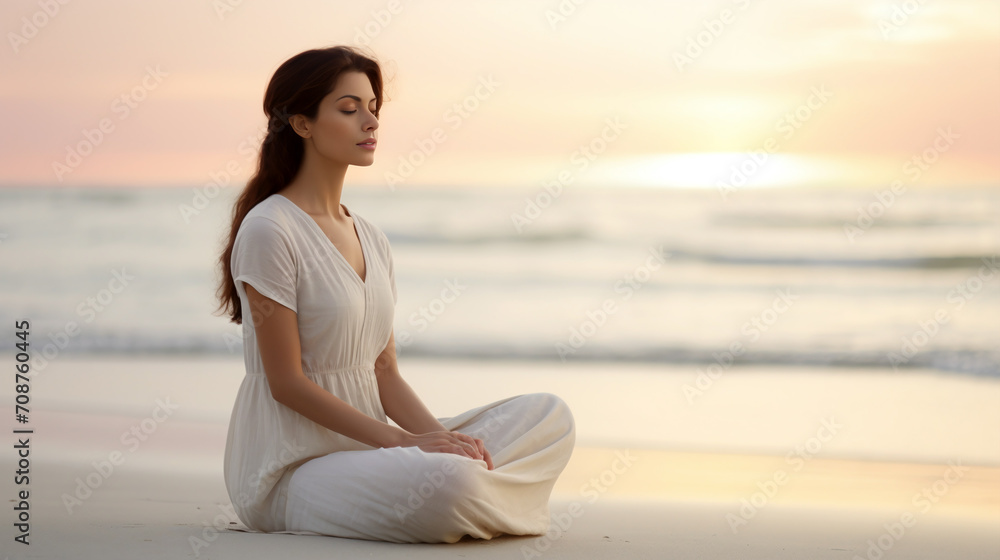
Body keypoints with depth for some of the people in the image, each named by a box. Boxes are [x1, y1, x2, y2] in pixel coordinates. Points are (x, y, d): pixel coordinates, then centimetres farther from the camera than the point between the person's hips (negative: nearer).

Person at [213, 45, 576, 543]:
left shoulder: (372, 240, 14)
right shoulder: (268, 231, -11)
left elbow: (384, 371, 12)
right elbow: (286, 382, -14)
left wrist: (440, 437, -7)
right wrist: (405, 441, -18)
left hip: (364, 452, 8)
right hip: (291, 468, -8)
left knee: (550, 415, -3)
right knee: (444, 482, -36)